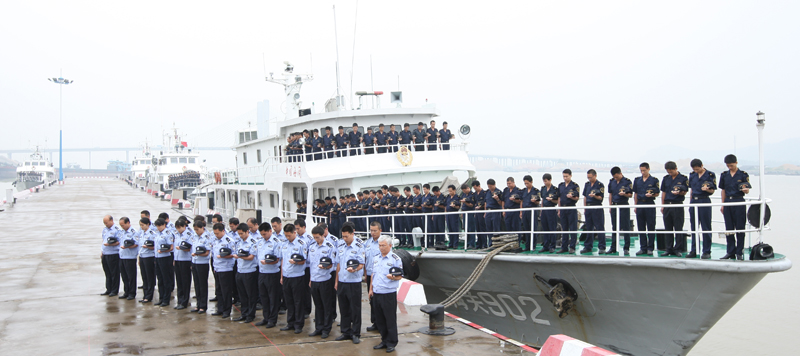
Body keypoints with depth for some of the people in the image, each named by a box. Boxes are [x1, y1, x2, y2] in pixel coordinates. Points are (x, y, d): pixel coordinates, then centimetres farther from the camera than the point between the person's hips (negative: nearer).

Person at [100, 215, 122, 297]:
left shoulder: (117, 230, -10)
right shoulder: (104, 229, 14)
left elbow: (120, 242, -16)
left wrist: (110, 244, -25)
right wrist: (101, 252, 16)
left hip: (113, 254, -7)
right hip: (105, 254, 7)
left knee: (114, 273, 1)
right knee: (107, 273, 13)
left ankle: (114, 291, 8)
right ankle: (108, 290, 22)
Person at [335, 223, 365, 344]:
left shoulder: (359, 247, -6)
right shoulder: (340, 247, 11)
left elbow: (361, 264, -10)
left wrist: (354, 269, -31)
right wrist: (336, 281, 14)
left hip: (354, 282, -5)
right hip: (342, 282, 5)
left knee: (355, 309, 1)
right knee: (344, 308, 11)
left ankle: (356, 333, 11)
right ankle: (346, 332, 22)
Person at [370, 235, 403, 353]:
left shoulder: (396, 259, -6)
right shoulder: (376, 258, 12)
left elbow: (400, 276, -6)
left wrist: (393, 277, -27)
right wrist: (371, 289, 15)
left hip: (389, 294, -6)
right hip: (376, 293, 6)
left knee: (390, 320, 1)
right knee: (379, 320, 12)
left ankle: (391, 343, 12)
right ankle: (384, 341, 24)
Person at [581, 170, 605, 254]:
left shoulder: (600, 185, -5)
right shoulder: (587, 184, 13)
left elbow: (601, 198, -9)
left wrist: (594, 196, -28)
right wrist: (585, 209, 15)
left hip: (597, 208, -6)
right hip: (588, 208, 6)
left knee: (600, 228, -5)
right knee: (588, 228, 10)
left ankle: (602, 248, -2)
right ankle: (588, 247, 16)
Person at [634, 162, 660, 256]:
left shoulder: (654, 180, 1)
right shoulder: (637, 180, 11)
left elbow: (657, 193, 1)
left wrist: (651, 195, -20)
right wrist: (635, 206, 10)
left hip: (650, 204, -4)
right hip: (640, 205, 4)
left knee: (651, 227, -1)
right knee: (641, 227, 6)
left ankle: (650, 248, 5)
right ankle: (643, 248, 12)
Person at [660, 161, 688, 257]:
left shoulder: (683, 178, -2)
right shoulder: (666, 178, 11)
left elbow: (684, 192, -4)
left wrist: (678, 192, -26)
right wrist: (662, 206, 10)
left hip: (678, 205, -4)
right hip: (667, 205, 5)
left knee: (678, 229, -2)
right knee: (668, 229, 7)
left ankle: (677, 249, 4)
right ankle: (669, 249, 12)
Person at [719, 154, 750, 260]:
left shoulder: (743, 175, -2)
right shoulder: (724, 175, 9)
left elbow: (747, 191, -3)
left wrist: (745, 190, -27)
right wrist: (722, 205, 11)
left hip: (739, 203, -4)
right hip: (728, 202, 4)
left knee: (740, 228, -1)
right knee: (729, 229, 6)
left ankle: (739, 253, 6)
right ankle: (730, 252, 13)